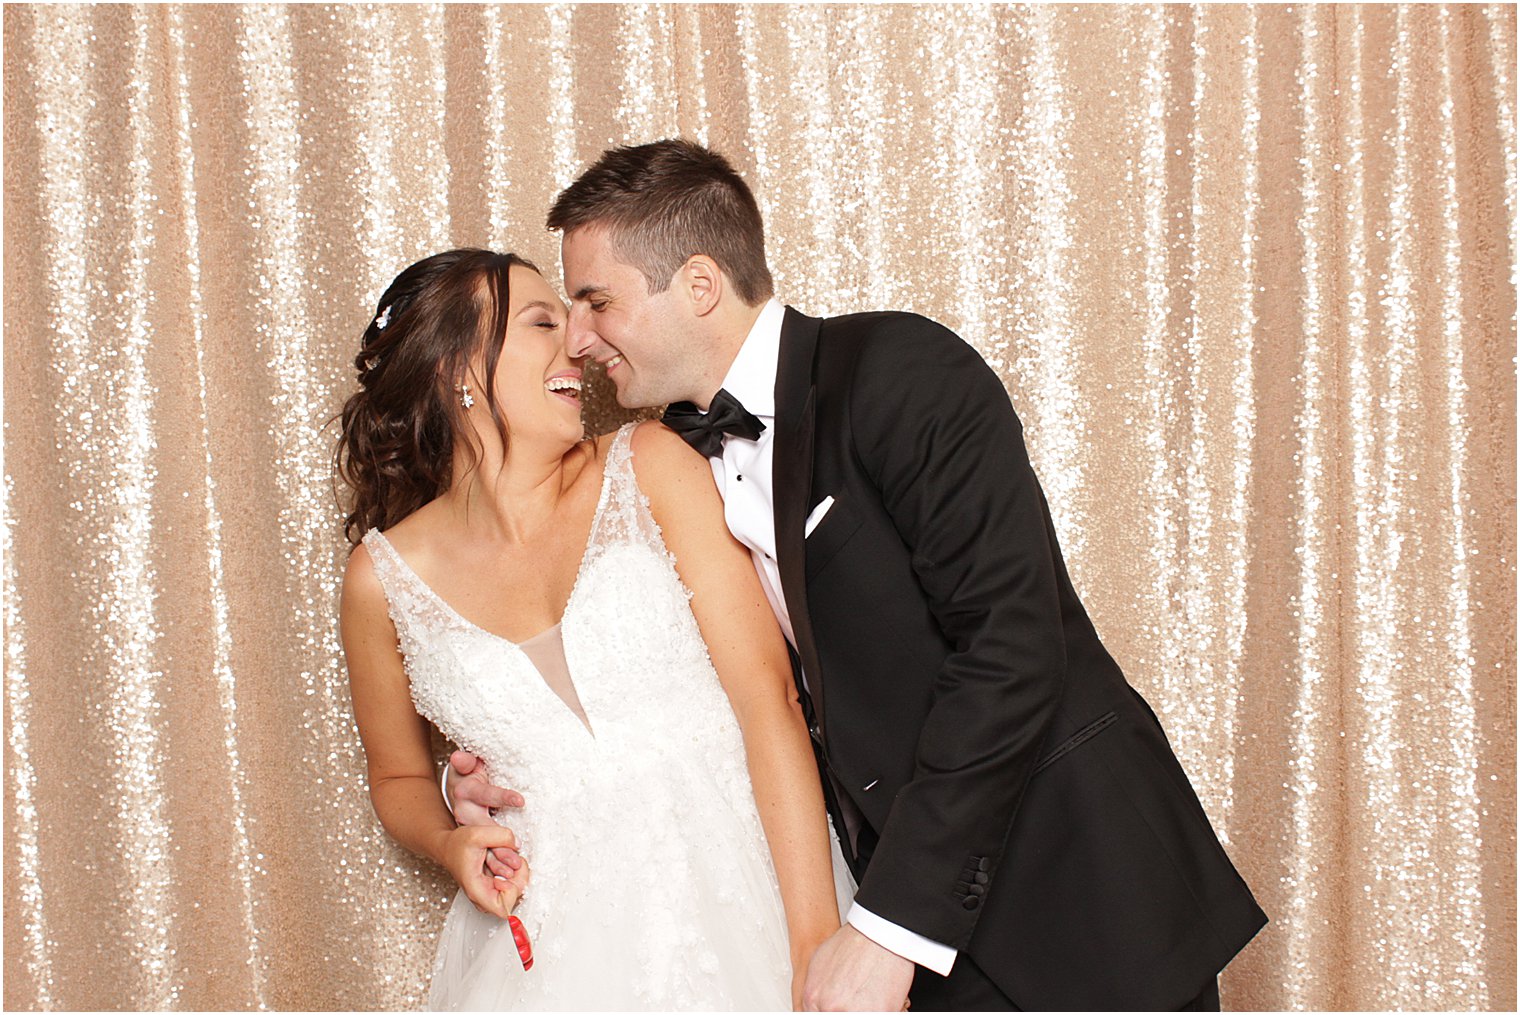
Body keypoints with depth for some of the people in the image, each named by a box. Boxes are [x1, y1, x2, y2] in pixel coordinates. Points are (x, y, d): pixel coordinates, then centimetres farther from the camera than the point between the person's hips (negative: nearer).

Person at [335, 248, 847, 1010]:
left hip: (736, 902, 0)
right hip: (552, 942, 1)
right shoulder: (386, 578, 0)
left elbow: (767, 693, -9)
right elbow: (399, 777, 17)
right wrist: (449, 845, -6)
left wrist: (817, 945, -16)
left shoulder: (647, 469, -3)